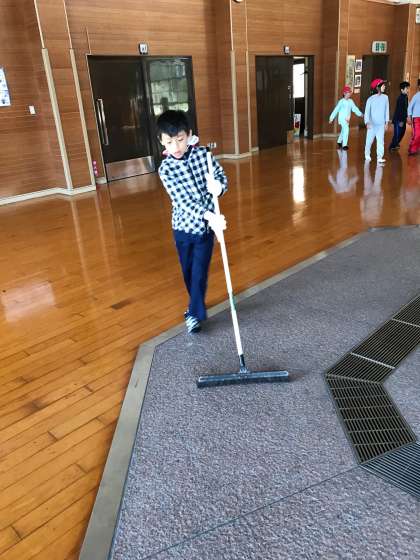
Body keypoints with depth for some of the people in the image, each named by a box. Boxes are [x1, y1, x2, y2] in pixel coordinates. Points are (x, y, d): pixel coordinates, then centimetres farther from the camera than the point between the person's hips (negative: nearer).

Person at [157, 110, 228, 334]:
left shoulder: (203, 153, -9)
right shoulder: (166, 169, -15)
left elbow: (221, 177, -2)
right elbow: (184, 201, -24)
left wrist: (219, 186, -28)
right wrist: (210, 216, -38)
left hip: (206, 225, 0)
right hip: (183, 226, 1)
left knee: (199, 271, 1)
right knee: (188, 271, 16)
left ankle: (195, 312, 16)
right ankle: (196, 304, 39)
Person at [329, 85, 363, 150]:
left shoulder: (351, 101, 5)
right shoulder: (341, 101, -9)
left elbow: (354, 108, 3)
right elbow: (336, 110, -6)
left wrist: (360, 114, -10)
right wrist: (332, 118, -5)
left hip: (347, 119, 6)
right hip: (342, 118, -6)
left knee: (343, 131, 19)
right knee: (346, 130, -21)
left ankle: (339, 142, 41)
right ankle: (344, 145, -21)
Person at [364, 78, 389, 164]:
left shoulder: (385, 97, 4)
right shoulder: (371, 99, -3)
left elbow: (387, 110, 8)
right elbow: (367, 111, -4)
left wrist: (387, 122, 5)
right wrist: (367, 122, -16)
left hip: (381, 124, 1)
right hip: (372, 124, -1)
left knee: (380, 141, -9)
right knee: (369, 140, 7)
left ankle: (380, 157, -13)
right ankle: (367, 155, 28)